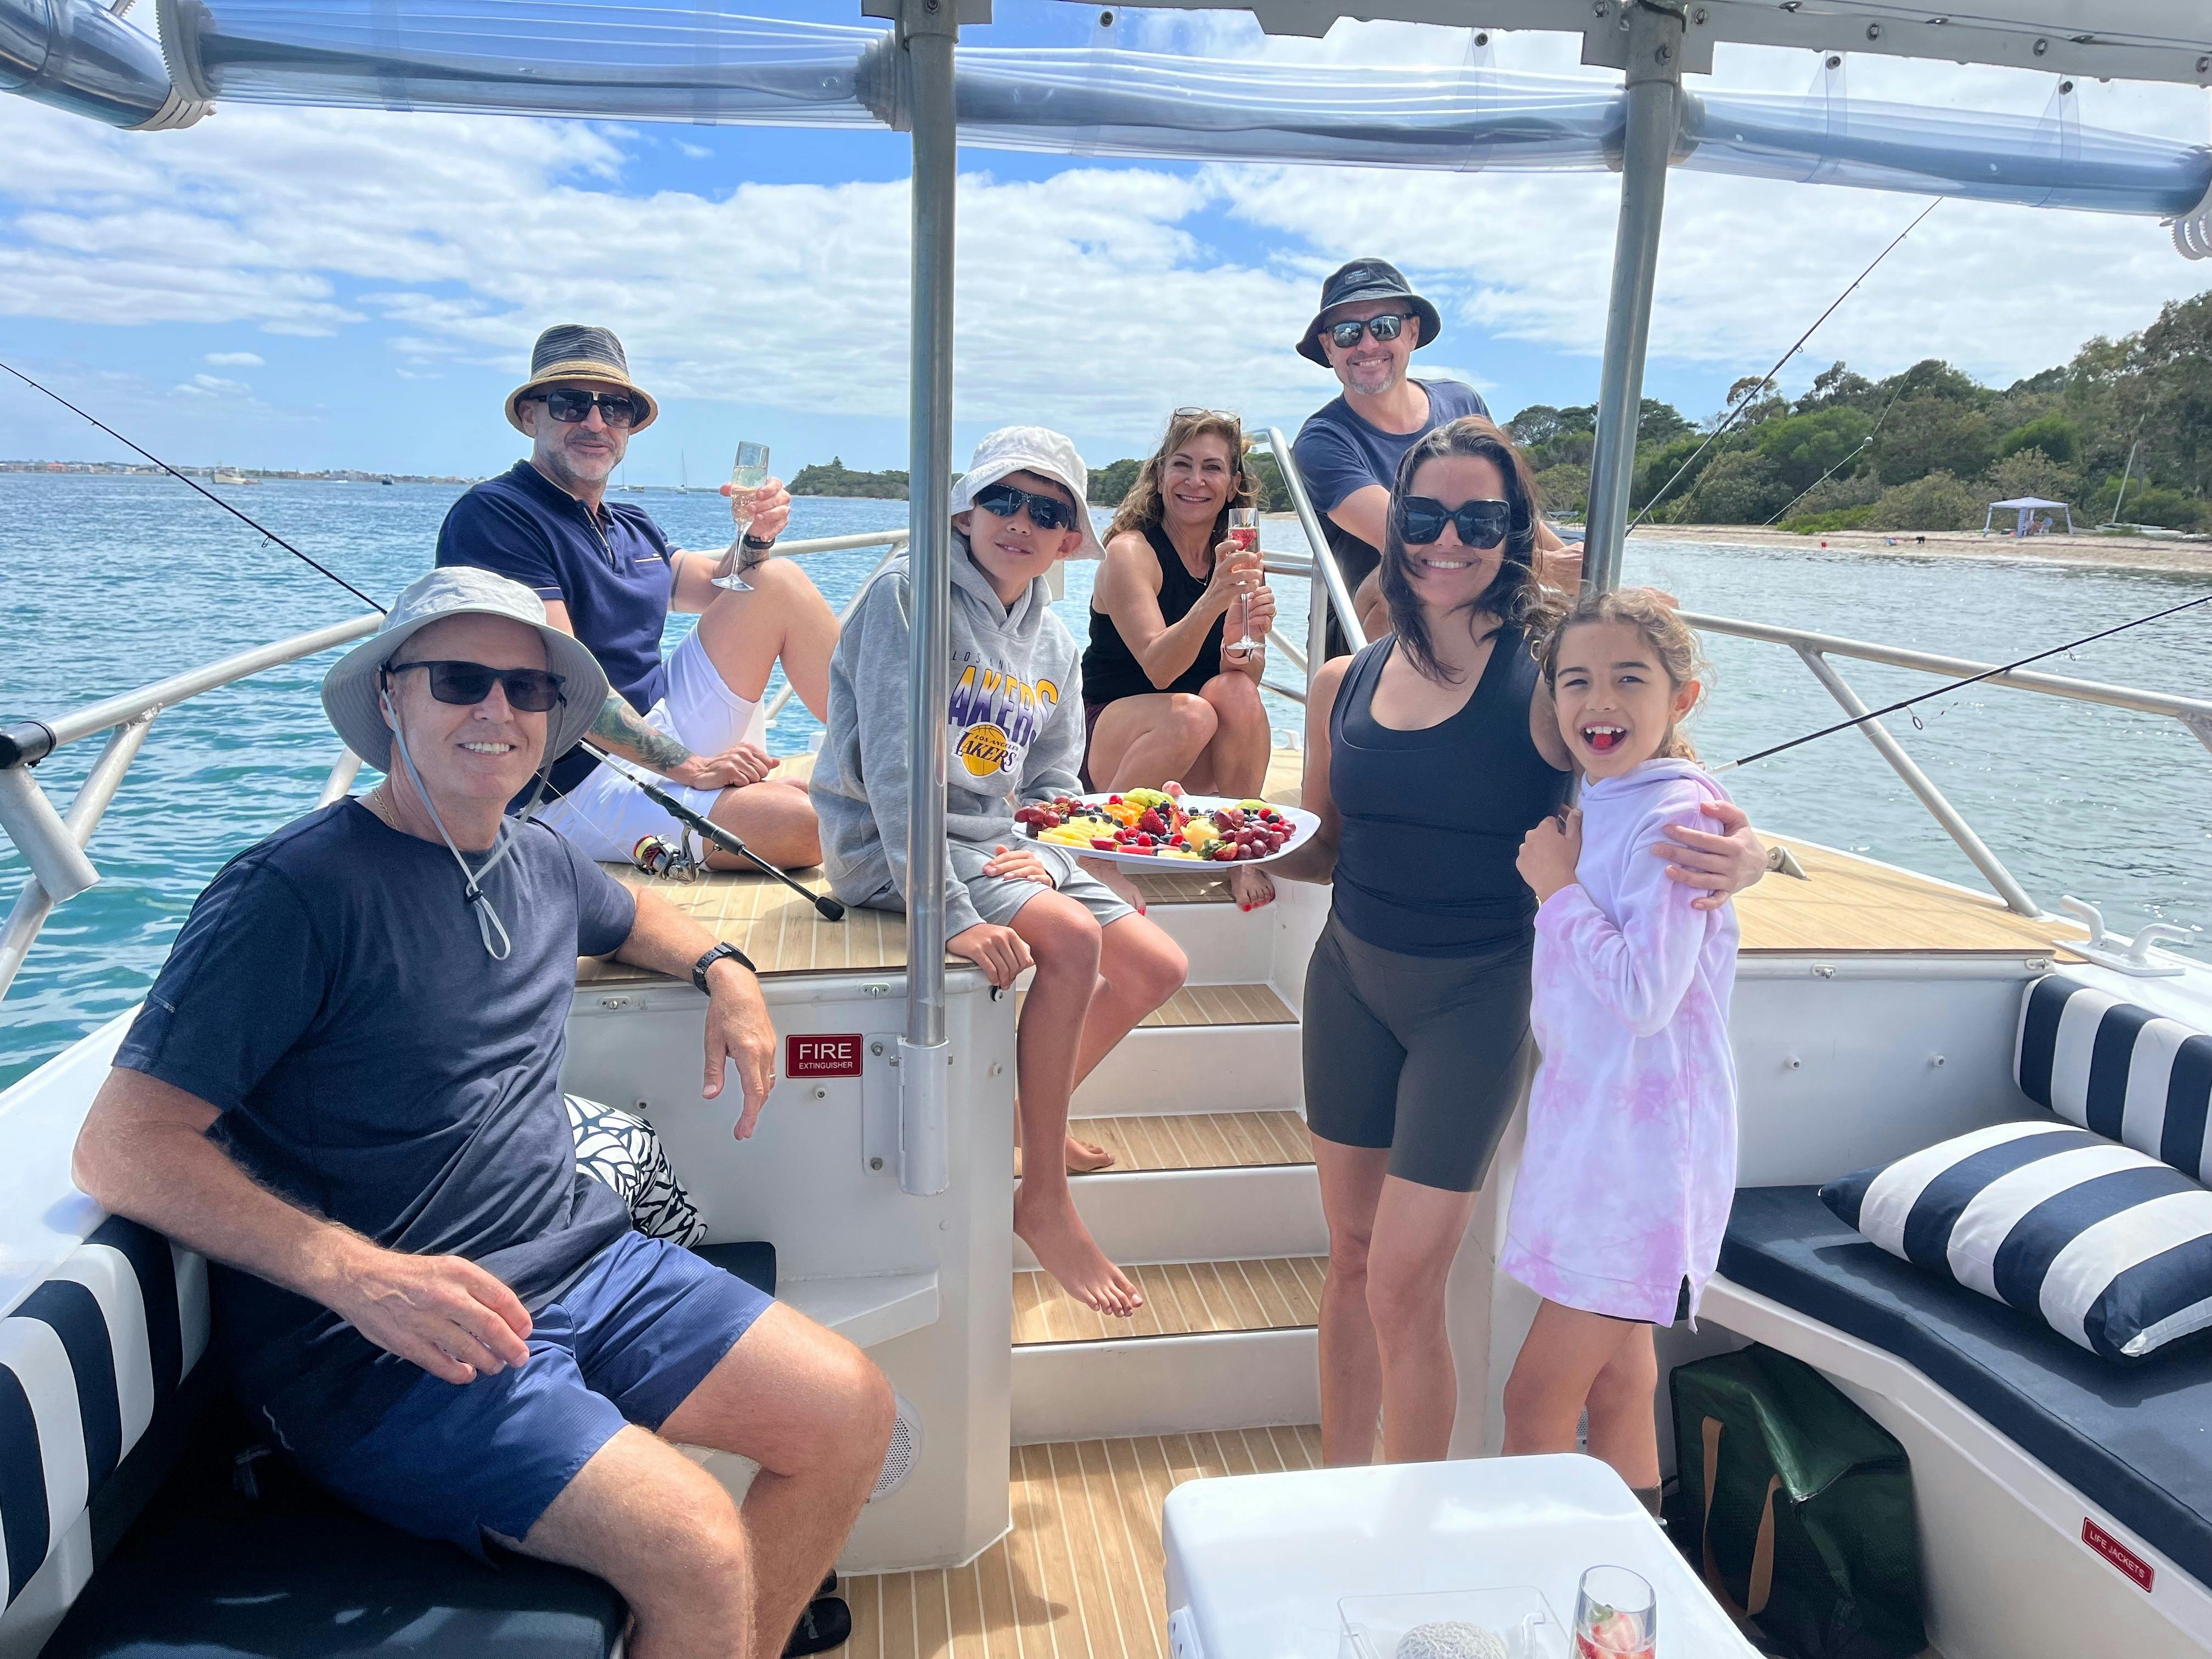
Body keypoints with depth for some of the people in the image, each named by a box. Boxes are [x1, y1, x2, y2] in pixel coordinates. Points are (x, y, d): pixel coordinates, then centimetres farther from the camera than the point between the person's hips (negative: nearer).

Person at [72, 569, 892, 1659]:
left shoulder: (538, 861, 9)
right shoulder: (296, 891, -14)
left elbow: (632, 916, 33)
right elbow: (119, 1146, -17)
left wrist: (723, 969, 12)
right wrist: (353, 1272, -27)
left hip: (587, 1266, 8)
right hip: (382, 1354, -8)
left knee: (851, 1413, 1)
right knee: (701, 1552, -24)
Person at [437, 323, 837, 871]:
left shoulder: (634, 527, 14)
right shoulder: (492, 514, -12)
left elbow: (719, 589, 26)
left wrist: (756, 537, 3)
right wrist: (689, 766, -22)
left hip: (665, 728, 9)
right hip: (577, 785, -8)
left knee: (779, 582, -2)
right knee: (810, 821, -29)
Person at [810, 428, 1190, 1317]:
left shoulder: (1053, 643, 11)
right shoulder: (910, 592, -13)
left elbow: (1053, 781, 15)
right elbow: (894, 766, -21)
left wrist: (1045, 855, -8)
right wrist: (950, 913, -29)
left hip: (997, 841, 8)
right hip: (891, 846, -8)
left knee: (1159, 968, 1)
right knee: (1073, 937, -29)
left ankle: (1032, 1113, 19)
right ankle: (1044, 1200, -15)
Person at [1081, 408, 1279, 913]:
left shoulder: (1236, 556, 3)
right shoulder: (1131, 551, -13)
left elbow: (1249, 674, -5)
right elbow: (1158, 667, -25)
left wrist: (1245, 643, -28)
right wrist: (1213, 598, -40)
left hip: (1202, 762, 4)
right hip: (1107, 739, -4)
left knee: (1237, 692, -26)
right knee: (1189, 713, -34)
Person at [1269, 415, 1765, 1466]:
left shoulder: (1550, 681, -12)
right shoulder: (1344, 687, 2)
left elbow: (1668, 800, -9)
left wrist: (1741, 859, -30)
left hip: (1476, 998, -4)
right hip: (1350, 981, 5)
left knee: (1402, 1289, -1)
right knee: (1352, 1257, 16)